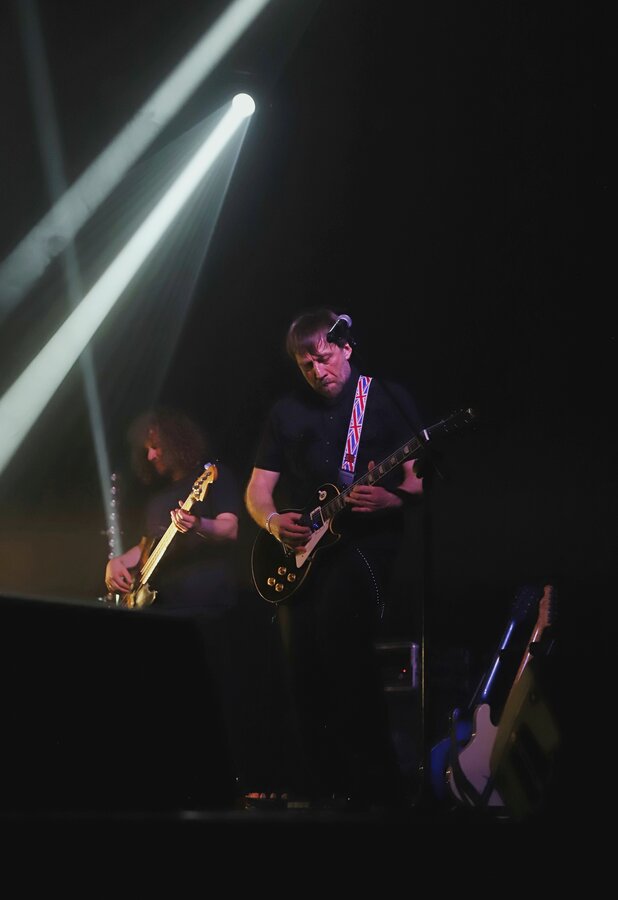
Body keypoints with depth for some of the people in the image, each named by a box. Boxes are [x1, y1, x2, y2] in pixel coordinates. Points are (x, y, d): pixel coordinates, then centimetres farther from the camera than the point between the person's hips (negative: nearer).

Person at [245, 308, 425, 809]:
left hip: (366, 540, -5)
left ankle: (374, 786, -21)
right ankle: (319, 786, 10)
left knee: (339, 626, -27)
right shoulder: (287, 412, 16)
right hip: (299, 548, 5)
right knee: (303, 663, -4)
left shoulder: (389, 400, 6)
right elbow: (257, 490, 16)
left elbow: (418, 480, 1)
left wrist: (390, 499, -20)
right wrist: (273, 521, -5)